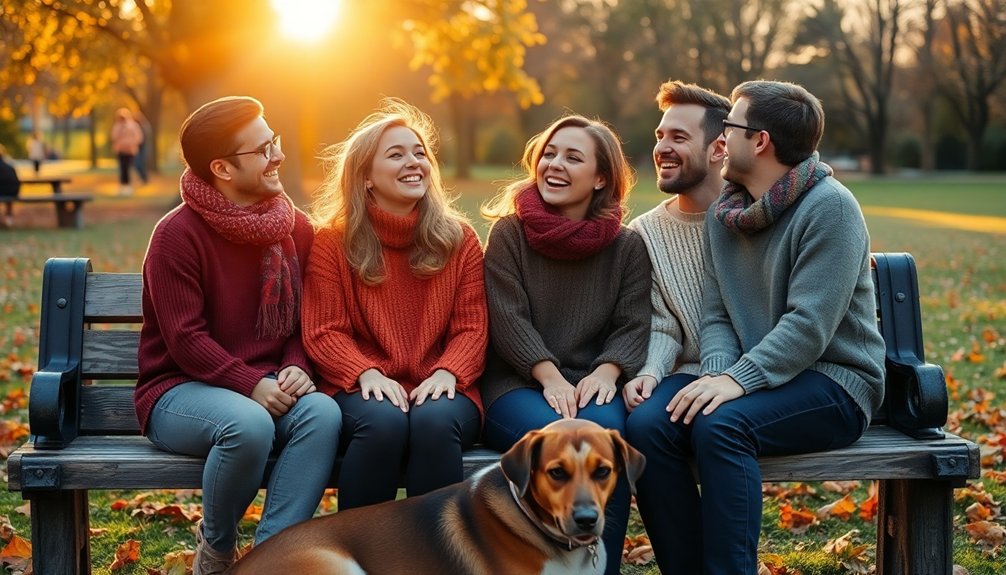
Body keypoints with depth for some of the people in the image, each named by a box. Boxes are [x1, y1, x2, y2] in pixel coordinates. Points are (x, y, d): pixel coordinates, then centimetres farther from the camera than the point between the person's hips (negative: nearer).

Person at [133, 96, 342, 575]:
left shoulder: (295, 229, 6)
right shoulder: (177, 234, -11)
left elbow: (304, 319, 10)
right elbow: (185, 338, -14)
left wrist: (295, 367, -10)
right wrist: (251, 385, -23)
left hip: (270, 388, 5)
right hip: (180, 391, -4)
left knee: (323, 412, -29)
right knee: (249, 424, -36)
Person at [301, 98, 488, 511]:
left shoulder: (459, 239, 11)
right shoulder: (332, 241, 6)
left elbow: (471, 326, 6)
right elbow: (322, 332, 1)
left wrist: (446, 373, -14)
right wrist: (367, 373, -17)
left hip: (437, 388, 1)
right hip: (362, 390, -1)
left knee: (435, 423, -34)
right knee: (383, 423, -35)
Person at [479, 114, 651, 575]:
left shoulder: (627, 246, 9)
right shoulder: (509, 232, 3)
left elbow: (633, 325, 3)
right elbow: (508, 319, -5)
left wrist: (606, 372, -18)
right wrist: (551, 378, -18)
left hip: (593, 385, 2)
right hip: (518, 386, -1)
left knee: (606, 430, -33)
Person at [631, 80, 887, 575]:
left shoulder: (830, 207, -11)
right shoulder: (722, 214, 12)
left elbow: (809, 325, -19)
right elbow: (716, 316, 7)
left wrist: (738, 380, -27)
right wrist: (718, 372, -13)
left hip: (833, 382, -6)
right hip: (755, 380, 6)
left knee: (721, 425, -33)